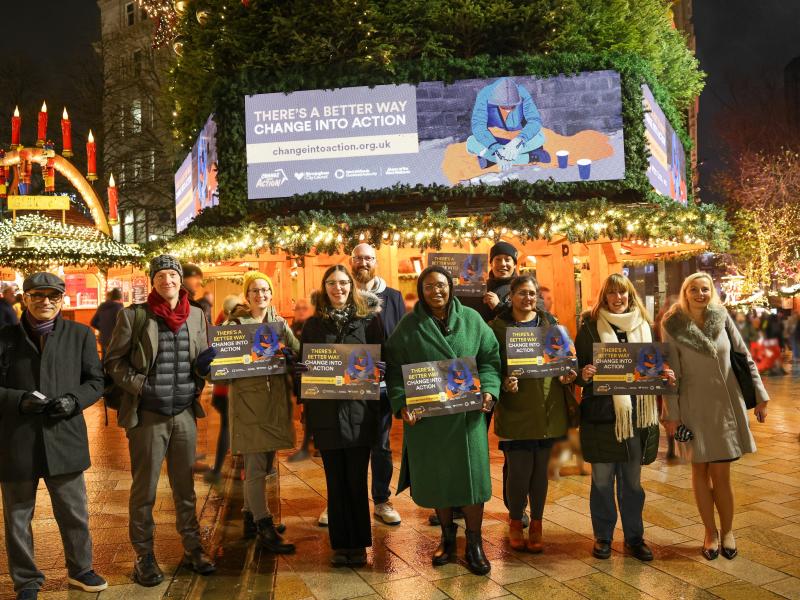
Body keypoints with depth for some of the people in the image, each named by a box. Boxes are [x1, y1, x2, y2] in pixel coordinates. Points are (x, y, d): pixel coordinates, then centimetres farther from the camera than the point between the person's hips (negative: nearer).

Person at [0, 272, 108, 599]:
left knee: (74, 512, 13)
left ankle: (80, 569, 34)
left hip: (64, 438, 1)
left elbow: (96, 380, 7)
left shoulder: (80, 334, 5)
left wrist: (74, 400, -11)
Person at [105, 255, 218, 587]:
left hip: (185, 413, 3)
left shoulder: (197, 315, 6)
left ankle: (192, 547, 28)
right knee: (145, 489, 7)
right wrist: (141, 387, -13)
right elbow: (113, 361, -1)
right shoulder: (133, 315, -5)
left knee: (185, 486, 15)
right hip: (147, 414, -3)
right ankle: (144, 556, 22)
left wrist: (204, 364, -6)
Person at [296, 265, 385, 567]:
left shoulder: (369, 319, 4)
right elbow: (303, 364, 12)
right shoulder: (314, 324, 9)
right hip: (326, 412, 2)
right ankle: (340, 544, 20)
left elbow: (382, 360, 4)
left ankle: (358, 544, 18)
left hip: (359, 410, -1)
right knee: (336, 482, 9)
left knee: (357, 481, 4)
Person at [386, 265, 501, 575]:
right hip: (426, 415, 0)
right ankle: (447, 537, 28)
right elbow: (395, 370, -1)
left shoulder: (471, 320, 3)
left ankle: (474, 544, 15)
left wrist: (488, 390, -11)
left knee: (471, 475, 1)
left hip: (467, 413, 0)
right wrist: (402, 404, -14)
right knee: (436, 476, 8)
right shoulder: (408, 326, 1)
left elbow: (490, 358, 5)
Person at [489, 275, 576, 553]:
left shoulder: (550, 322, 10)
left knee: (540, 469, 11)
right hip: (515, 410, -3)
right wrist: (504, 383, -18)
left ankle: (536, 525, 27)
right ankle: (515, 522, 22)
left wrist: (566, 375, -5)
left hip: (548, 408, 3)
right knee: (519, 470, -2)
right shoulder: (498, 326, 1)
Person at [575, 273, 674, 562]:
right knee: (602, 480, 7)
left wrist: (666, 376, -4)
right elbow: (577, 368, 0)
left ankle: (634, 537, 26)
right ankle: (602, 537, 23)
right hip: (601, 414, -2)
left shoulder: (644, 326, 8)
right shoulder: (590, 327, -1)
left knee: (632, 481, 12)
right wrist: (583, 374, -22)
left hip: (637, 415, 2)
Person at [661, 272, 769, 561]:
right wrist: (672, 414, -6)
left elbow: (745, 358, 5)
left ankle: (727, 530, 22)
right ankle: (710, 532, 22)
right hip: (694, 405, -1)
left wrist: (760, 396, 4)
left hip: (727, 403, 1)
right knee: (701, 470, 7)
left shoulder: (722, 318, 0)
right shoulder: (673, 325, -6)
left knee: (720, 472, 3)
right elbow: (670, 373, -6)